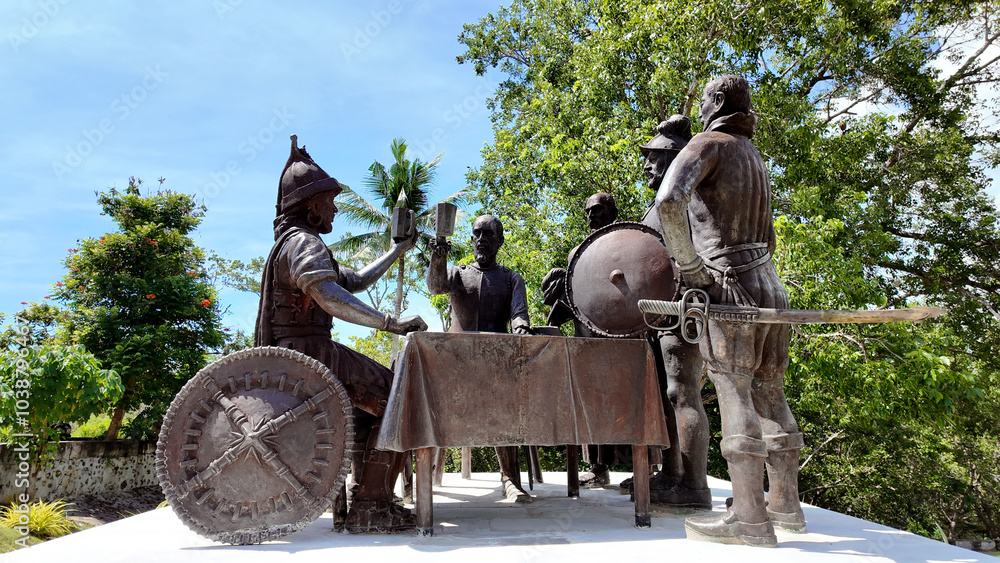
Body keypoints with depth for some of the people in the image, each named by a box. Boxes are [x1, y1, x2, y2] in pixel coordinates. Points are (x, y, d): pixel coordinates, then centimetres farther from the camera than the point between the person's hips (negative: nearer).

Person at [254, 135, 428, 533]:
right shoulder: (303, 242, -11)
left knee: (373, 400, 23)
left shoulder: (295, 243, 24)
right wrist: (390, 323, -32)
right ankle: (369, 507, -12)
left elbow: (354, 282, 28)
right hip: (309, 353, -11)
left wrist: (398, 251, 31)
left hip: (294, 356, 11)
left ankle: (369, 499, 22)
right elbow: (329, 296, -31)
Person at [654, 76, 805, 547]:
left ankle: (750, 518, -6)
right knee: (769, 391, 12)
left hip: (731, 284, -9)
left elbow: (669, 200, -24)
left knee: (734, 392, -9)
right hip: (769, 283, 9)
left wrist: (689, 264, -16)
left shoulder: (708, 144, -4)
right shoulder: (754, 157, 23)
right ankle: (785, 504, 20)